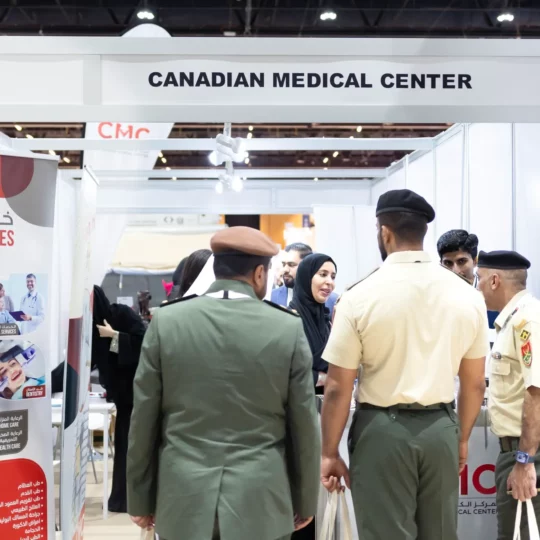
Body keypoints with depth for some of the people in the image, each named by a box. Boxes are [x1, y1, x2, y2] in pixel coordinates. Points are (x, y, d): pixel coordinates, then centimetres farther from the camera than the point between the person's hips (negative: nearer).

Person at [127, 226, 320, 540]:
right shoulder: (289, 329, -7)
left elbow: (143, 418, 0)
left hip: (183, 498, 1)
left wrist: (141, 499, 11)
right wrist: (305, 501, 12)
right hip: (260, 501, -1)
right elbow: (304, 426, -1)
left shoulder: (166, 321, -4)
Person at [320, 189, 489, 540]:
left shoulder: (360, 297, -11)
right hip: (441, 427, 4)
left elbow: (337, 388, -10)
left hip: (383, 429, -3)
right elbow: (475, 384, 6)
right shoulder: (467, 295, -1)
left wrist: (330, 453, 1)